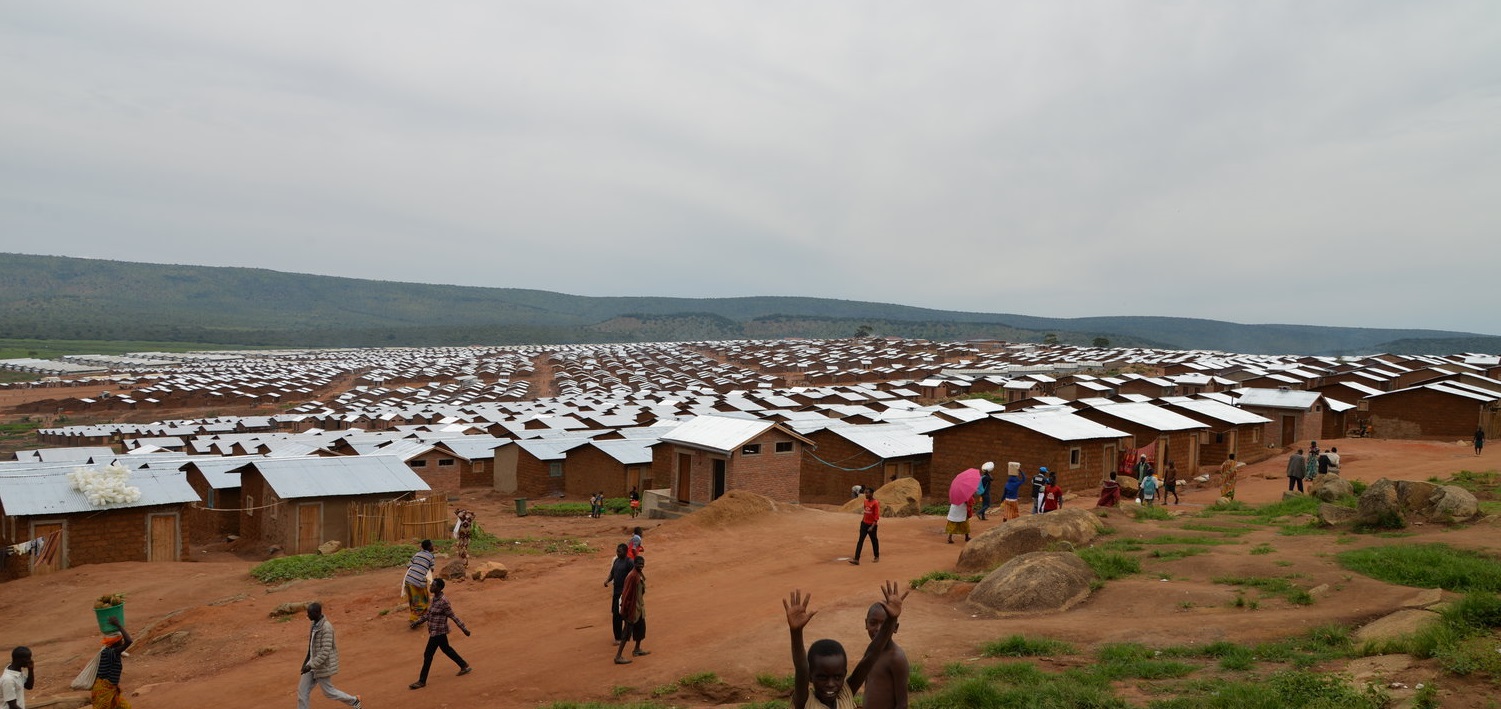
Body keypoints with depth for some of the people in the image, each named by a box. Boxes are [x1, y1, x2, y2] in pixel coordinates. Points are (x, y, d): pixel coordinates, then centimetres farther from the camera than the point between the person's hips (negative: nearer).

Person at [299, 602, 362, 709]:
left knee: (328, 691, 7)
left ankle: (354, 700, 25)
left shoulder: (326, 628, -26)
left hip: (323, 666, -8)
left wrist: (311, 665, -27)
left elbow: (325, 651, -27)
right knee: (302, 689, 5)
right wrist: (307, 659, 22)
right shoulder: (315, 624, 3)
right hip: (313, 662, 8)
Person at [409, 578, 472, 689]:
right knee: (446, 649, 22)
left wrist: (464, 629, -13)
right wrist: (417, 622, 16)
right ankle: (465, 666, 35)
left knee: (428, 655, 0)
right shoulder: (435, 598, 3)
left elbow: (453, 617, -19)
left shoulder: (443, 602, -23)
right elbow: (429, 613, 17)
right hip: (435, 631, 9)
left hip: (438, 632, -9)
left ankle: (422, 681, 12)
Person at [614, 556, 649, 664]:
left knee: (641, 627, 22)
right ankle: (618, 656, -5)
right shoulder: (632, 576, -23)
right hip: (632, 607, -10)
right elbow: (627, 593, -23)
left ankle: (637, 650, 39)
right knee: (628, 632, -7)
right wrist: (625, 610, -22)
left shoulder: (640, 575, 5)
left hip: (639, 606, 10)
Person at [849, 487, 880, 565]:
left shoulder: (875, 503, -16)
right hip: (864, 524, 6)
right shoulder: (865, 502, 6)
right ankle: (856, 559, -9)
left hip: (871, 525, -6)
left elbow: (877, 516, -18)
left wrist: (872, 526, -23)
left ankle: (876, 557, 31)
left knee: (874, 541, 11)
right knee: (860, 541, -3)